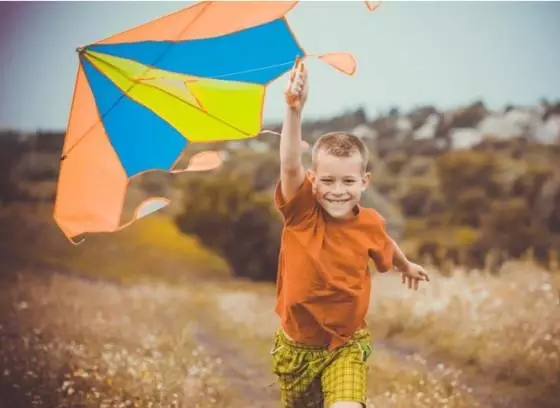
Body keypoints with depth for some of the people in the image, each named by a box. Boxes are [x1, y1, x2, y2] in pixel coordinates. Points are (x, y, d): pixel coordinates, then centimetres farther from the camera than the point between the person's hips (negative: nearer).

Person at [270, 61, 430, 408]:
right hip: (296, 346, 1)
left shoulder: (370, 223, -10)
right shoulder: (302, 213, -16)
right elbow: (290, 164, -34)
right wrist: (295, 110, -48)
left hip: (346, 346, 0)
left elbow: (386, 247, 16)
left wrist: (407, 266, 36)